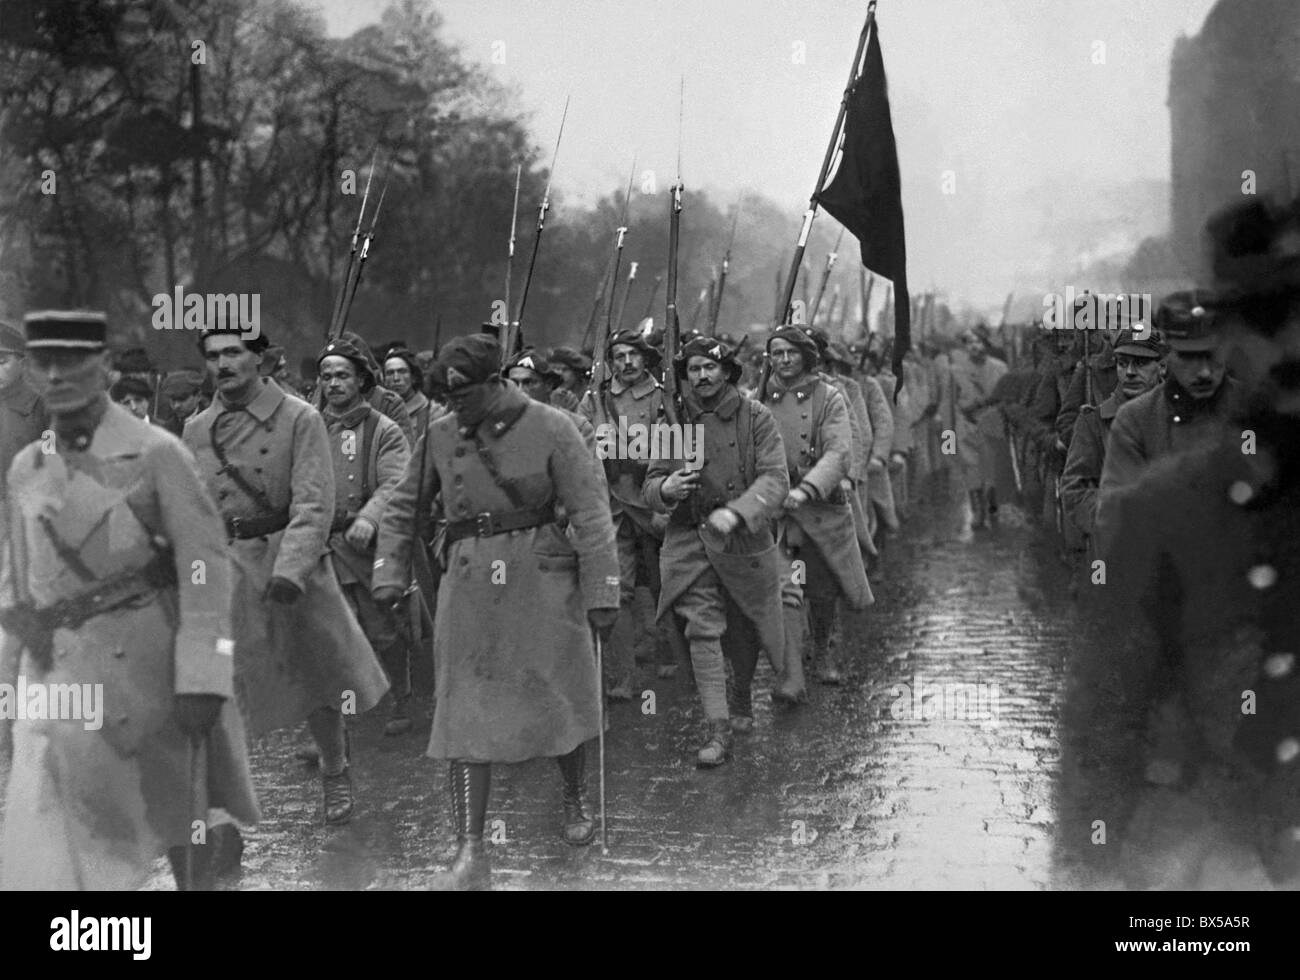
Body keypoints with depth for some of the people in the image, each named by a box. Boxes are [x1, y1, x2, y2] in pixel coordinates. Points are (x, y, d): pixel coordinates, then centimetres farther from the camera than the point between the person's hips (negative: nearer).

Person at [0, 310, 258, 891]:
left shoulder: (157, 454, -7)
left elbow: (204, 565, -11)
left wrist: (202, 679, -17)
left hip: (144, 669, -4)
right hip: (54, 678, 4)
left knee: (180, 823, 12)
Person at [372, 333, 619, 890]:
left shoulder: (549, 428, -6)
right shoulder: (441, 434, 4)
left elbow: (590, 511, -6)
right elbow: (403, 506, 16)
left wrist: (602, 593, -10)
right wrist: (389, 571, 6)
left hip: (541, 578, -2)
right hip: (468, 587, 2)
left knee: (560, 699, 8)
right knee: (466, 714, -2)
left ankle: (576, 800, 38)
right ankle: (470, 855, 1)